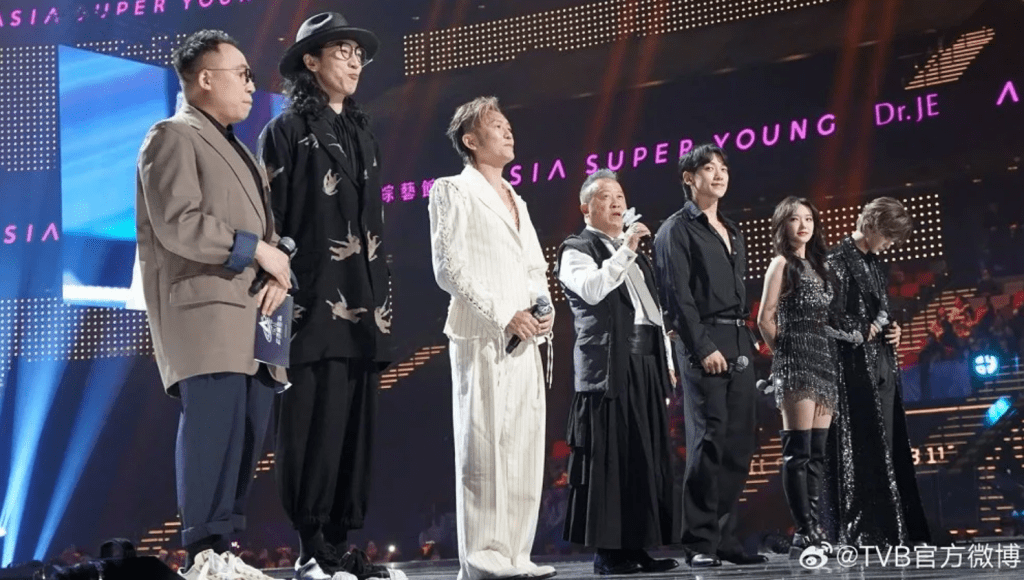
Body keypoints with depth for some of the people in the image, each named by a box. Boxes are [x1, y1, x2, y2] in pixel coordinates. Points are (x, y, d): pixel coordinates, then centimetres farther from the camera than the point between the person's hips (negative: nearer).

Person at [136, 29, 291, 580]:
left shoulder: (239, 151, 27)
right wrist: (255, 250, -11)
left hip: (251, 313, 9)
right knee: (214, 420, -15)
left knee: (246, 430, 3)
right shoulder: (173, 136, -1)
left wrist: (278, 273, 1)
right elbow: (178, 224, -14)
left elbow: (266, 227, 22)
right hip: (205, 307, -9)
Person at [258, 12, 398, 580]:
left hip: (362, 308, 7)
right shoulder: (286, 131, 2)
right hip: (314, 305, -6)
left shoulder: (362, 135, 21)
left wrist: (383, 298, 17)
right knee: (314, 428, -7)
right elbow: (270, 219, -6)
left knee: (356, 430, 5)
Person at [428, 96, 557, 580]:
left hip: (525, 341, 7)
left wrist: (544, 308, 1)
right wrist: (504, 316, -13)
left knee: (525, 449, 4)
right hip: (482, 337, -7)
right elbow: (449, 267, -8)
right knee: (484, 448, -9)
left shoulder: (517, 201, 24)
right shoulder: (453, 191, 1)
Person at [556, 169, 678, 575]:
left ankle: (637, 546, 8)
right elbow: (592, 290, -19)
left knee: (648, 458, 4)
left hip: (647, 363, 7)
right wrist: (625, 250, -21)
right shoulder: (577, 249, 1)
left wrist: (667, 360, 17)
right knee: (609, 459, -8)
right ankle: (607, 551, -4)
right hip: (608, 366, -7)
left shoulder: (634, 252, 24)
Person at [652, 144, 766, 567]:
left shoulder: (732, 232, 22)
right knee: (708, 441, -10)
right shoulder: (677, 230, -1)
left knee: (739, 443, 4)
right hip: (703, 344, -7)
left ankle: (725, 537, 9)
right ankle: (700, 543, -6)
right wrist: (703, 348, -17)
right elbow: (679, 295, -10)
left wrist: (747, 343, 11)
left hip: (739, 344, 7)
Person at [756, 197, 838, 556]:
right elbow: (765, 318, -6)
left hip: (824, 361, 8)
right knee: (798, 450, -11)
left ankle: (814, 529, 8)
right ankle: (804, 533, -13)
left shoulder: (816, 265, 19)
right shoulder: (782, 263, -1)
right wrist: (783, 353, 1)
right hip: (797, 363, -8)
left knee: (817, 451, 6)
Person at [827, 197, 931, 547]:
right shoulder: (838, 261, -9)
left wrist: (891, 329, 7)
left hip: (883, 367, 9)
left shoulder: (874, 263, 17)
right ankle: (864, 532, -5)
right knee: (864, 449, -9)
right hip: (856, 368, -9)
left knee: (887, 448, 8)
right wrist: (867, 330, -6)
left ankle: (891, 529, 12)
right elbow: (834, 318, -17)